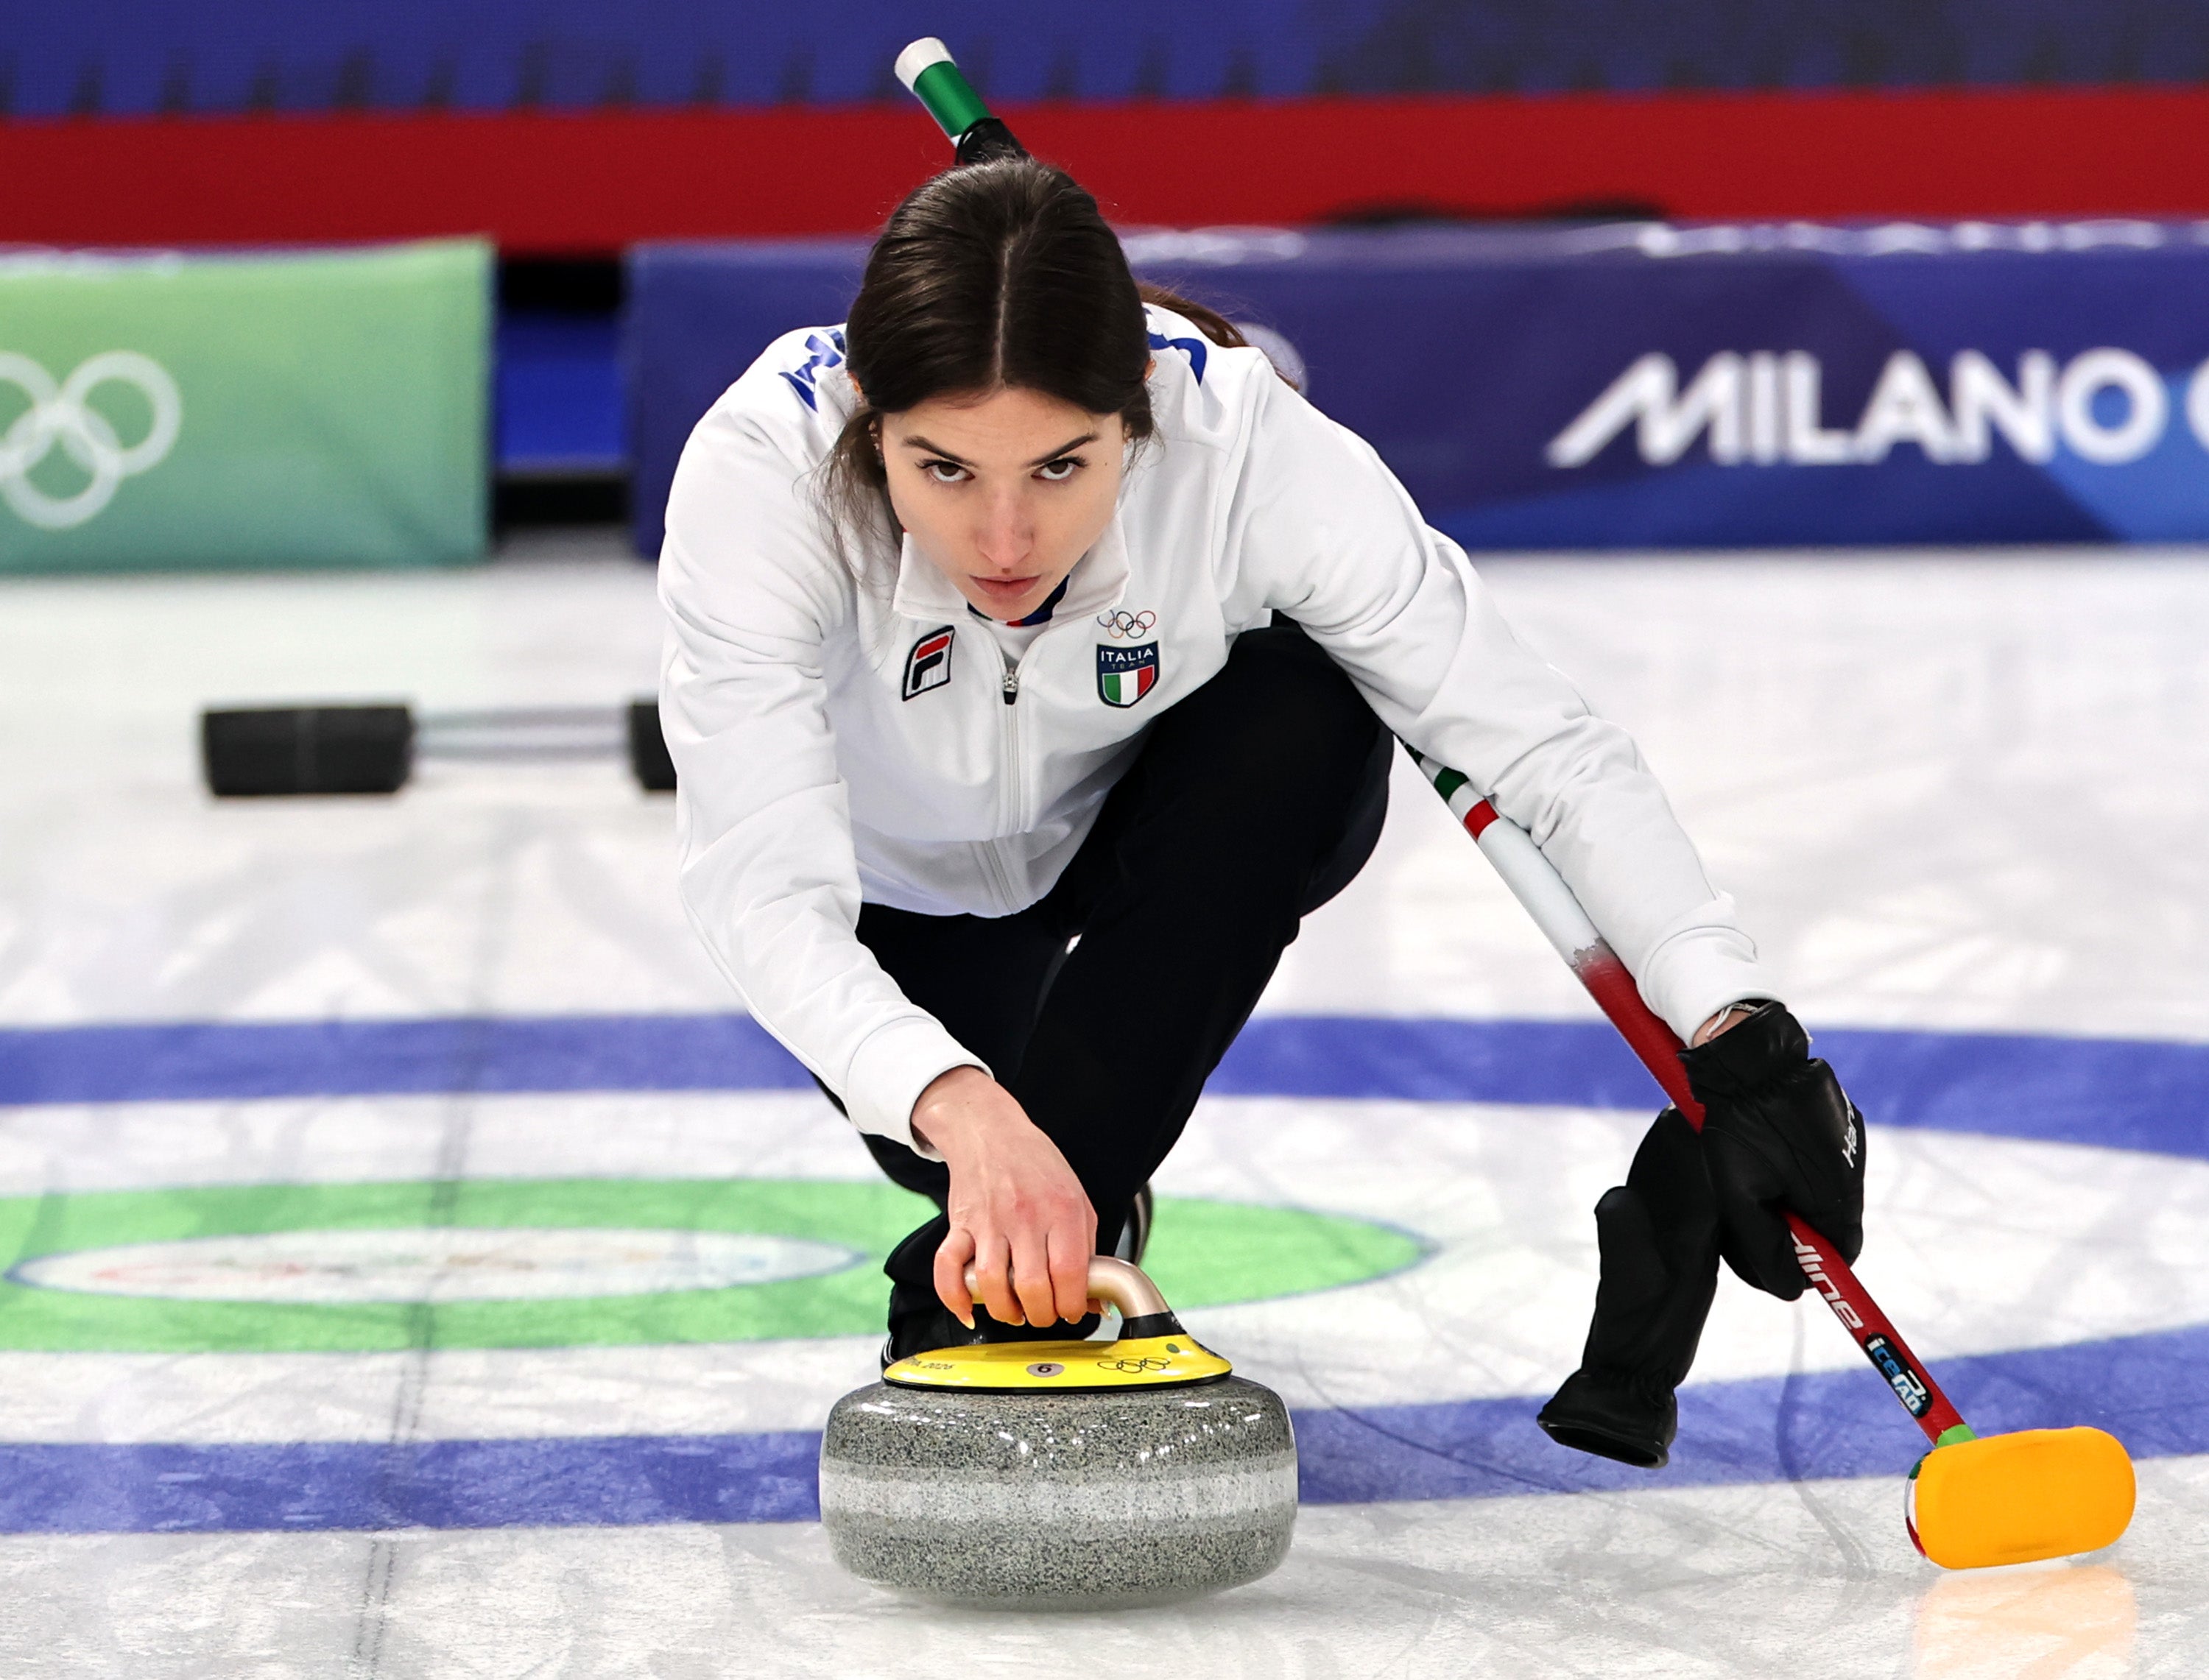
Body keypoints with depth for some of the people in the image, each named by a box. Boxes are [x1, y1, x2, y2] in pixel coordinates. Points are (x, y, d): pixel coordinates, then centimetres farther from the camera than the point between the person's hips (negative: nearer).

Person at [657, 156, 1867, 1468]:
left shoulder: (1244, 445, -36)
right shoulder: (765, 461, -38)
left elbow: (1550, 749, -33)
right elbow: (764, 883, -46)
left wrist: (1741, 1040, -45)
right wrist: (964, 1112, -62)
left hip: (1169, 846, 0)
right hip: (908, 888, 0)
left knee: (1305, 709, -32)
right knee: (965, 1140, -27)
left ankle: (982, 1282, -23)